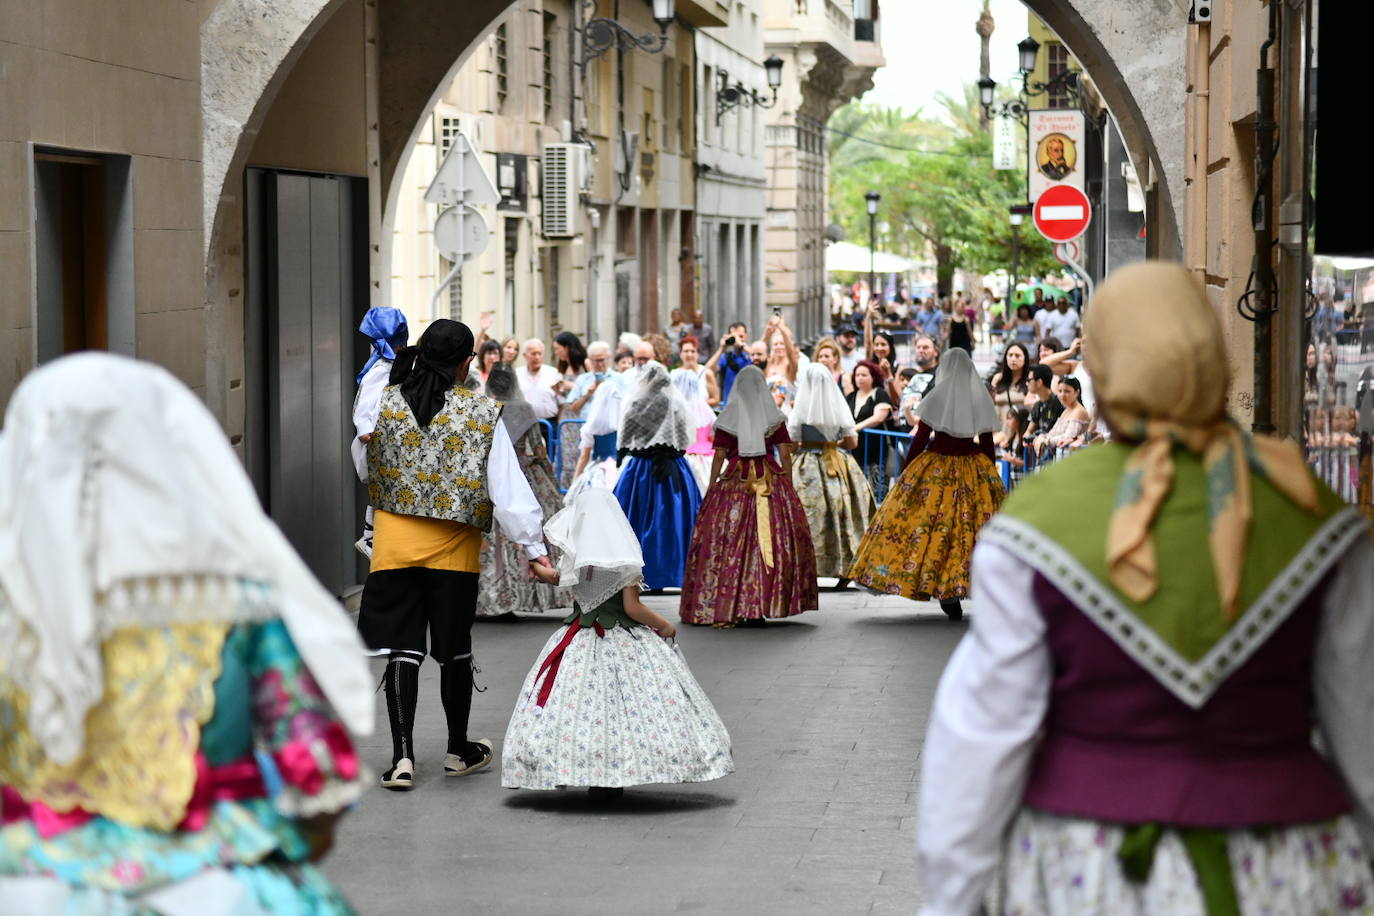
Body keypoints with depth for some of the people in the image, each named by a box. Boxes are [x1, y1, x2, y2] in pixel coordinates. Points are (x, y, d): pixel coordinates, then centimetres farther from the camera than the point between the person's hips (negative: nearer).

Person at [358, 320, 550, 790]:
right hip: (453, 550, -1)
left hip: (395, 544, 1)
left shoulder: (383, 403, -2)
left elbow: (368, 471, 13)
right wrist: (534, 546, -7)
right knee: (455, 650, 13)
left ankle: (402, 757, -4)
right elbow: (508, 486, -10)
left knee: (401, 650, 3)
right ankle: (459, 751, 27)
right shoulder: (482, 413, -8)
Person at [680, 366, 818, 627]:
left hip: (734, 482, -1)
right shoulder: (775, 419, 5)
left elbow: (719, 457, 1)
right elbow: (785, 455, 2)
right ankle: (759, 609, -2)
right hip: (771, 482, 1)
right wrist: (788, 488, 8)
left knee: (728, 542, 2)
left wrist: (711, 490, 6)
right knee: (774, 537, 3)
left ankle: (723, 607, -2)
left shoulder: (726, 419, 3)